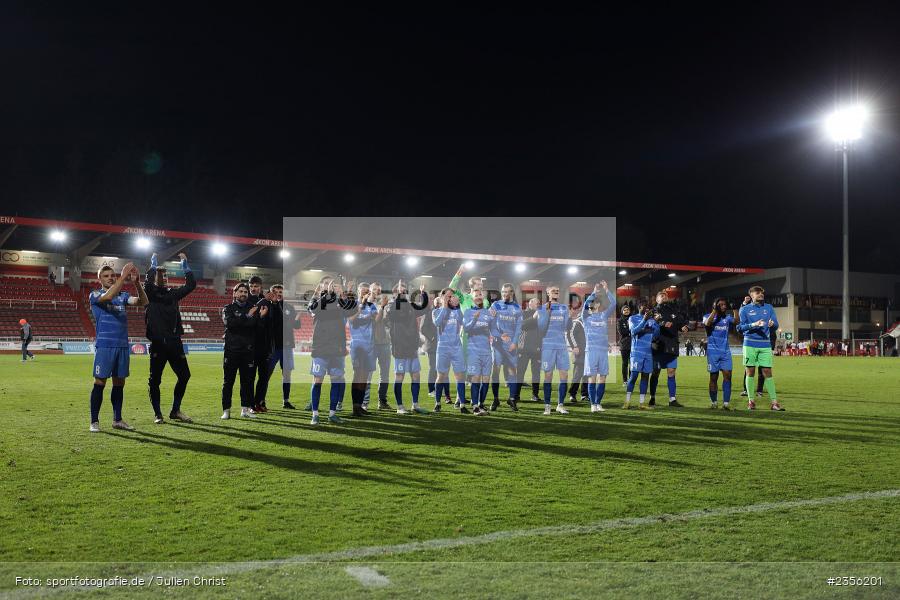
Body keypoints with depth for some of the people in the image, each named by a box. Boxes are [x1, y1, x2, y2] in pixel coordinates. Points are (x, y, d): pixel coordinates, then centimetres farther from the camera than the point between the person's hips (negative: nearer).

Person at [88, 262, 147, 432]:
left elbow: (143, 302, -3)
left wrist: (136, 283, -18)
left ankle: (117, 420, 17)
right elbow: (108, 296, -23)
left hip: (123, 345, 5)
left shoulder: (123, 296, 13)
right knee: (100, 382, -4)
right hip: (104, 346, -5)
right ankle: (94, 421, 3)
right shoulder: (95, 295, 1)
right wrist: (124, 277, -25)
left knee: (119, 383, 9)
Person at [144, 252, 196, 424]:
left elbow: (191, 285, 10)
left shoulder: (173, 293, 14)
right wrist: (153, 265, -10)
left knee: (184, 375, 5)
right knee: (155, 380, 1)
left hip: (175, 342, 5)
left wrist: (185, 265, 9)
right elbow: (147, 283, -19)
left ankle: (175, 411, 18)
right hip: (158, 343, -5)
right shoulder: (150, 293, 1)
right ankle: (158, 414, 12)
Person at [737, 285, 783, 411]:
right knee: (750, 372, 1)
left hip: (765, 345, 2)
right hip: (750, 344, -2)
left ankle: (774, 402, 0)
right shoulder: (745, 309, 4)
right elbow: (740, 327, -2)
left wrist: (772, 324, -16)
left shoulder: (769, 308, 12)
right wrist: (753, 325, -17)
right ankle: (751, 401, 9)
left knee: (768, 372, -1)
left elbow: (776, 326, 7)